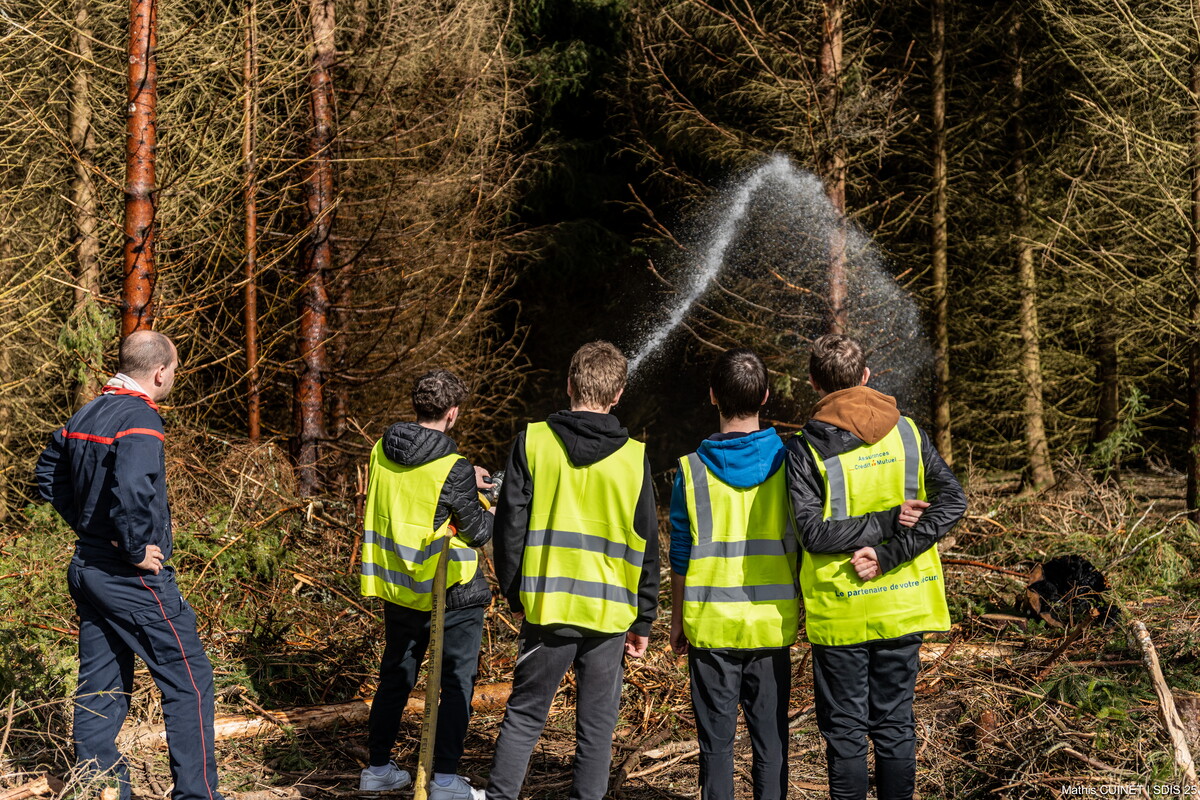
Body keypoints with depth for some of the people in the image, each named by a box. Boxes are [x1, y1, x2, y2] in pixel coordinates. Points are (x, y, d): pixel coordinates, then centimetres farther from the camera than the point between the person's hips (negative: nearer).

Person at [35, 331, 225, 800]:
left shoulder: (83, 416, 10)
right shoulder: (139, 419, -18)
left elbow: (49, 476, 20)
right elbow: (131, 491, -34)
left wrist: (87, 526, 15)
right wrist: (136, 550, -21)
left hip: (86, 569, 9)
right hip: (134, 579, -9)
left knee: (100, 687, 13)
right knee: (188, 679, 0)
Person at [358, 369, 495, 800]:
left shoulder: (381, 452, -2)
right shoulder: (454, 470, -21)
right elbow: (477, 531, -12)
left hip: (396, 587, 6)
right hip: (450, 594, -6)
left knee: (395, 676, 18)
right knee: (457, 683, 5)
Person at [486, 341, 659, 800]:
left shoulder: (532, 441, -2)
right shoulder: (634, 457, -1)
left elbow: (510, 525, -1)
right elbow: (645, 546, 3)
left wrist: (514, 593, 11)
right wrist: (643, 620, 11)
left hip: (545, 607, 0)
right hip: (609, 613, 0)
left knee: (524, 715, 11)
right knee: (596, 727, 8)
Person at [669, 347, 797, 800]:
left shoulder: (691, 470, -6)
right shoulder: (788, 463, -4)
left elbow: (680, 554, -1)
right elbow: (803, 545, 1)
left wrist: (677, 618, 11)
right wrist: (799, 609, 12)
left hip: (710, 626, -1)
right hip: (773, 625, 1)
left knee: (716, 738, 7)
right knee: (770, 736, 9)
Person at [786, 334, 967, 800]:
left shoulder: (806, 448, -10)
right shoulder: (905, 431, 0)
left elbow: (814, 534, -19)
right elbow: (953, 500, -8)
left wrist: (890, 520, -14)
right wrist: (890, 555, -15)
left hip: (840, 612, -3)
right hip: (901, 606, 3)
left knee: (845, 730, 7)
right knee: (895, 723, 14)